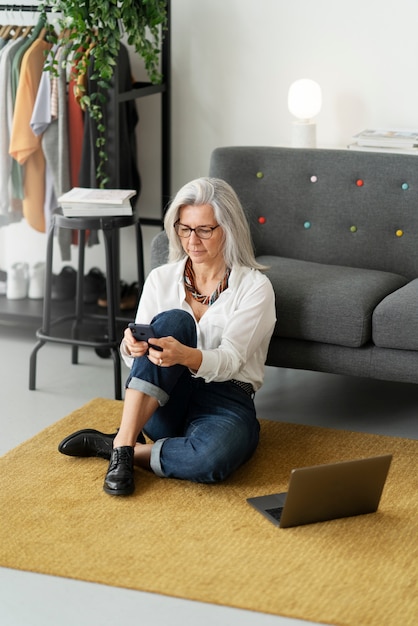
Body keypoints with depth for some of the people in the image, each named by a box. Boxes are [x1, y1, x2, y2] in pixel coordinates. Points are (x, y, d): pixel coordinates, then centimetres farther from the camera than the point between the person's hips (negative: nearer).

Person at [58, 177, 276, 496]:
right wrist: (133, 347, -24)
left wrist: (184, 355, -36)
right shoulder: (161, 279, 7)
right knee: (173, 320, -28)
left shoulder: (255, 287, -2)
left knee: (212, 458, -39)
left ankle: (109, 445, -16)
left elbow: (229, 361, -14)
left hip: (225, 400, -2)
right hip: (163, 402, 2)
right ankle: (123, 443, -29)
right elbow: (136, 358, 2)